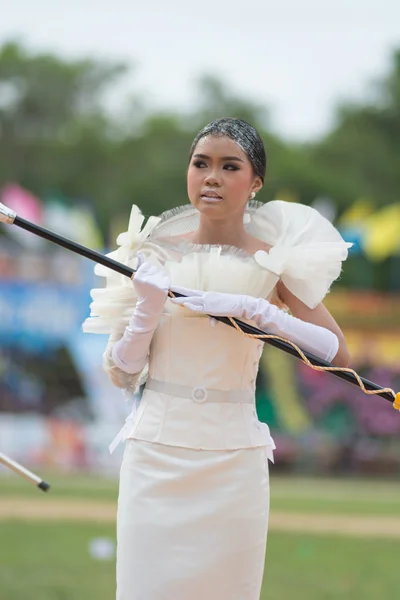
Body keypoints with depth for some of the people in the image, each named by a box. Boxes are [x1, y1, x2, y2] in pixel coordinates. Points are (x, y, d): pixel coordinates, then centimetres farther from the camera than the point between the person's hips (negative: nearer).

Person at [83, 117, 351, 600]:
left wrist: (252, 308, -16)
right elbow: (121, 373, 5)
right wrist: (148, 308, -12)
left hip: (233, 456, -1)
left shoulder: (273, 264, 2)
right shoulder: (156, 253, 4)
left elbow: (337, 353, -7)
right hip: (155, 450, 1)